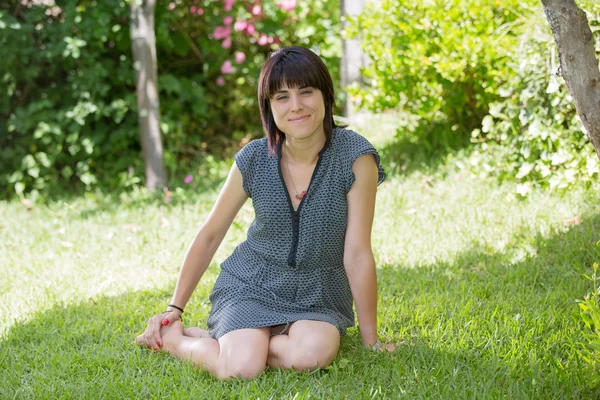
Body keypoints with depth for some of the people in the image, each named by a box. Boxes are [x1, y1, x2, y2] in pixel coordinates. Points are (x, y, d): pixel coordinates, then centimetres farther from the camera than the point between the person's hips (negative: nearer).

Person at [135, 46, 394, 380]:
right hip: (251, 286, 0)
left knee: (310, 355, -34)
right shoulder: (254, 159, -7)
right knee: (240, 369, -29)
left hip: (318, 295, 0)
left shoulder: (355, 157, -16)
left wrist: (371, 340, -9)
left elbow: (358, 253, -14)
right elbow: (210, 235, 6)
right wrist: (174, 311, 10)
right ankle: (173, 337, 2)